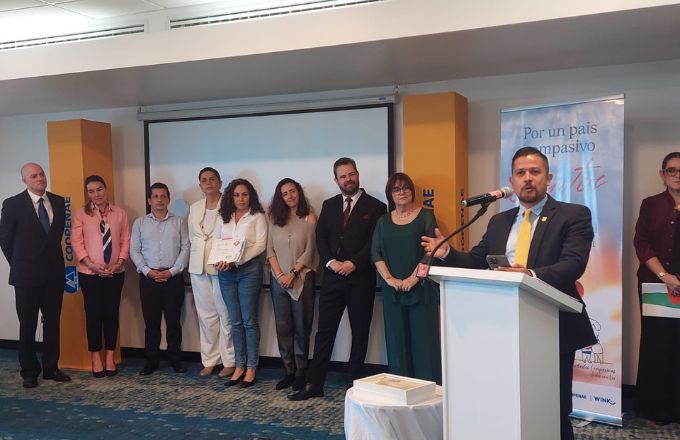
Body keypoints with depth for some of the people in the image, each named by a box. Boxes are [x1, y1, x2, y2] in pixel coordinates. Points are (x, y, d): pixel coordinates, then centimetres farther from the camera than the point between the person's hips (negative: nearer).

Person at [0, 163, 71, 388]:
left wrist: (52, 258, 10)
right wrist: (20, 265, 5)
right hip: (27, 275, -3)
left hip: (54, 273, 3)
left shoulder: (58, 202, 4)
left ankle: (51, 368, 20)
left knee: (53, 323, 9)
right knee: (27, 325, 6)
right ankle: (30, 371, 19)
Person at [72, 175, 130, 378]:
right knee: (93, 314, 4)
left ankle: (110, 356, 17)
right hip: (89, 273, -1)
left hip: (115, 272, 1)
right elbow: (76, 242, -5)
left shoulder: (120, 214, 5)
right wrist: (91, 264, -15)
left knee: (111, 313, 6)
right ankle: (96, 358, 14)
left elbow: (126, 240, 4)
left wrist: (120, 262, -10)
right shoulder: (81, 214, 1)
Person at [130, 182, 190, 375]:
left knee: (173, 321, 3)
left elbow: (185, 248, 0)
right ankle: (151, 360, 14)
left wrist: (172, 271, -10)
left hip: (173, 278, -1)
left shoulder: (179, 222, 7)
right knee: (151, 321, 4)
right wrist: (148, 271, -8)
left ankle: (175, 359, 13)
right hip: (148, 278, 1)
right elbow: (134, 251, 4)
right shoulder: (140, 223, 9)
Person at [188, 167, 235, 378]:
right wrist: (194, 261, 9)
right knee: (206, 315, 9)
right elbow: (192, 237, 19)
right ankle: (209, 360, 17)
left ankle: (229, 361, 8)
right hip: (198, 268, 5)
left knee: (225, 314, -2)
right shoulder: (194, 208, 15)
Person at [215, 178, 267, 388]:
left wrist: (235, 261, -15)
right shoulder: (224, 217, 15)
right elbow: (215, 241, 11)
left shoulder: (257, 216, 2)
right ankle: (239, 366, 15)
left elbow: (260, 244, -7)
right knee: (236, 322, 8)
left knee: (249, 321, -1)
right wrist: (219, 260, -9)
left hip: (248, 269, -4)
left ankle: (251, 368, 6)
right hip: (226, 272, 4)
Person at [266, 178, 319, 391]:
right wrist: (279, 274, -6)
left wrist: (292, 274, -11)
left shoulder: (309, 218, 0)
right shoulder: (275, 219, 10)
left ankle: (301, 372, 10)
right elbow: (270, 250, 6)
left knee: (301, 327, 1)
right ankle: (289, 371, 14)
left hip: (302, 279, -3)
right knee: (282, 327, 5)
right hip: (278, 280, 3)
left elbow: (309, 251, -5)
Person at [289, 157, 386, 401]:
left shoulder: (375, 206, -1)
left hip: (361, 278, -3)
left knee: (359, 333, 7)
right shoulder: (329, 205, 12)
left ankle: (354, 384, 17)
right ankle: (314, 384, 9)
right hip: (332, 277, 3)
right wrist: (331, 262, -9)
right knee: (324, 331, 4)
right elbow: (320, 237, 7)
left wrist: (353, 263, -15)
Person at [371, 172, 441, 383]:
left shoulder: (425, 216, 3)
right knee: (397, 341, 5)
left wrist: (414, 278, -14)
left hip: (421, 288, -3)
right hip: (392, 290, 3)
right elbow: (376, 253, 6)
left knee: (424, 340, -3)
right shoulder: (383, 221, 13)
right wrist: (389, 279, -7)